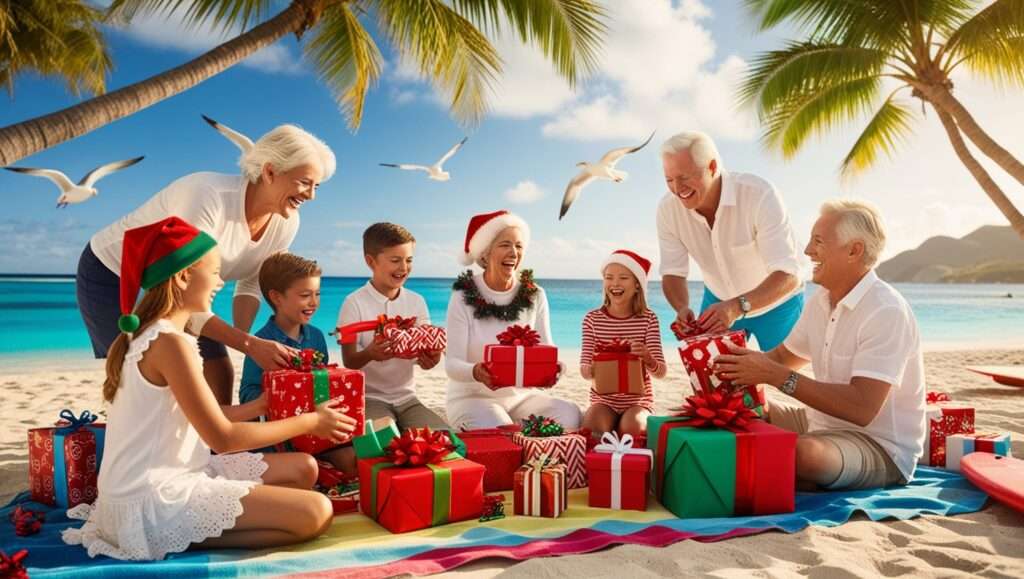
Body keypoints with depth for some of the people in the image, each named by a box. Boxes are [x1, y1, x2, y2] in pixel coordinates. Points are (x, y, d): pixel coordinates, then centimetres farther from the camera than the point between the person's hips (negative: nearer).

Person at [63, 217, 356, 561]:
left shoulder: (150, 334, 11)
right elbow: (223, 438, -17)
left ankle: (184, 530, 2)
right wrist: (310, 422, -9)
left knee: (302, 469, 14)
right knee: (316, 513, -19)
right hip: (154, 498, -10)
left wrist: (260, 406, 17)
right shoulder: (170, 343, -20)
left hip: (161, 479, 10)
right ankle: (183, 538, -8)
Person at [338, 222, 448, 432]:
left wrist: (430, 358, -20)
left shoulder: (416, 302, 5)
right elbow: (349, 361, -10)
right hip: (369, 398, -4)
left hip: (406, 397, 5)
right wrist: (369, 354, -34)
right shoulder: (355, 303, -8)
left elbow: (423, 357, 5)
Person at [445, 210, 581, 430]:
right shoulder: (463, 297, -9)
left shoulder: (535, 296, 1)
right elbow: (452, 363, -13)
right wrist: (475, 372, -37)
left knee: (570, 414, -23)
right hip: (472, 397, -3)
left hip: (523, 395, 4)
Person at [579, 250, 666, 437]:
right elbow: (584, 368, -5)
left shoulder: (648, 319, -4)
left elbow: (661, 372, -10)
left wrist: (648, 359, -35)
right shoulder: (593, 318, -1)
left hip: (638, 400, 0)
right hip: (603, 399, 1)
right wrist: (590, 370, -32)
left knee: (631, 428, -31)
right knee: (593, 427, -29)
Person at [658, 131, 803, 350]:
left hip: (776, 305, -3)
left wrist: (737, 307, -51)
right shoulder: (668, 209, -18)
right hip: (719, 301, 3)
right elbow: (672, 273, -10)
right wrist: (682, 308, -32)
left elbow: (788, 275, -36)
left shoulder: (760, 195, -31)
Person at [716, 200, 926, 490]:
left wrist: (776, 375, -31)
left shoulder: (887, 312, -22)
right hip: (822, 422, 8)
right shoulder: (821, 301, 6)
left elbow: (862, 409, -30)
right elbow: (785, 355, 19)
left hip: (881, 447, -8)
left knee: (799, 453, -36)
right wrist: (742, 360, -3)